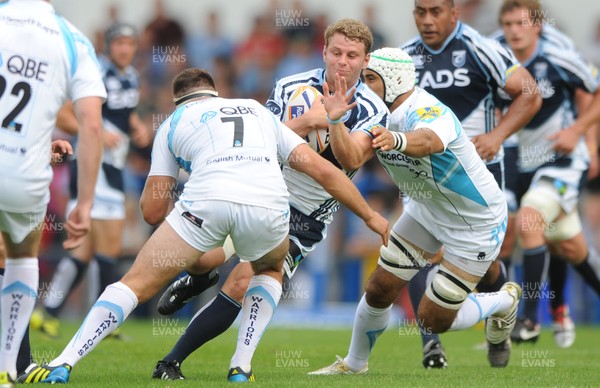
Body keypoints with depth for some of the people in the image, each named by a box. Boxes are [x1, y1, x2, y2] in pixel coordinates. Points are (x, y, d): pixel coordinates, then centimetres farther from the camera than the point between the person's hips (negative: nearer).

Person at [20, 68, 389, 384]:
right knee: (270, 273, 34)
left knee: (137, 284, 7)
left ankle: (63, 364, -4)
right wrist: (370, 215, 38)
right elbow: (324, 171, 30)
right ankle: (241, 367, 20)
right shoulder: (259, 111, 36)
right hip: (269, 203, 2)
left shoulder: (173, 123, 29)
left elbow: (152, 211, 23)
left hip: (207, 200, -2)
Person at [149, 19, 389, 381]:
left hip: (305, 221, -2)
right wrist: (308, 121, -27)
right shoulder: (292, 88, -5)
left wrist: (334, 121, -39)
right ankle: (195, 282, 29)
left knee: (240, 287, -15)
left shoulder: (373, 110, -10)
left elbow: (351, 161, -25)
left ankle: (172, 362, -4)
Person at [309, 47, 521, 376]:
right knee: (379, 290, 4)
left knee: (434, 319, -1)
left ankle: (504, 303, 26)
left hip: (476, 225, -7)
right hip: (427, 210, 7)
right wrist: (335, 120, -36)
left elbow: (426, 141, -57)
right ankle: (354, 364, 28)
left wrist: (395, 139, -79)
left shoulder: (428, 112, -33)